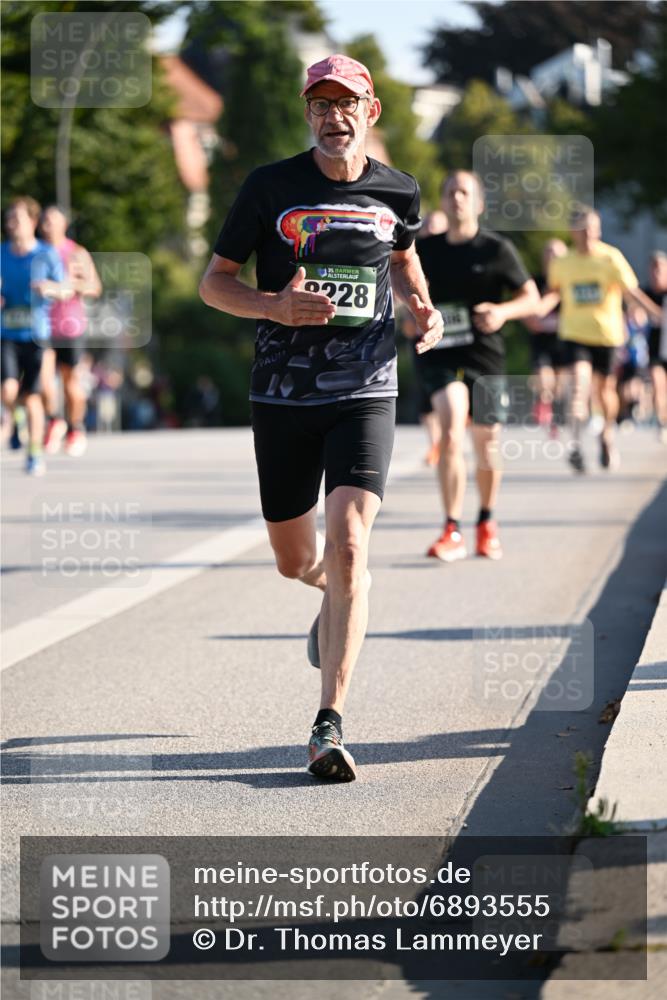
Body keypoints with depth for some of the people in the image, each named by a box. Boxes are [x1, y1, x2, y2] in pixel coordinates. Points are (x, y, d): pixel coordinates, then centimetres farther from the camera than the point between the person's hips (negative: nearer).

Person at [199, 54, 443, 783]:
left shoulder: (397, 191, 4)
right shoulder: (270, 187, -2)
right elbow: (213, 282, 1)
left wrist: (422, 310, 5)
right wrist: (274, 306, -18)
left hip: (365, 394, -1)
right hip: (282, 396, 1)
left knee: (348, 544, -18)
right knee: (295, 560, 12)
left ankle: (329, 726, -20)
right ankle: (338, 599, 52)